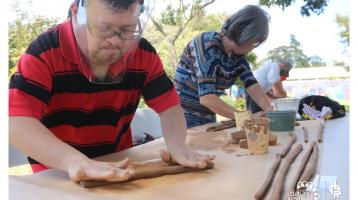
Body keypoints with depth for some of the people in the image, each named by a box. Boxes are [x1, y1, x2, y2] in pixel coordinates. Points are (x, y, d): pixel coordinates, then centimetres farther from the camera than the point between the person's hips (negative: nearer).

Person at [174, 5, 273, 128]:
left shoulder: (238, 55, -1)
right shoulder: (208, 45, -24)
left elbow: (252, 86, -7)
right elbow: (206, 98, -32)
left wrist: (270, 111, -22)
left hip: (207, 116, 7)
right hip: (183, 115, -7)